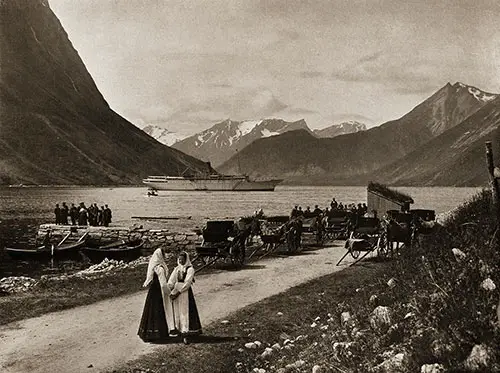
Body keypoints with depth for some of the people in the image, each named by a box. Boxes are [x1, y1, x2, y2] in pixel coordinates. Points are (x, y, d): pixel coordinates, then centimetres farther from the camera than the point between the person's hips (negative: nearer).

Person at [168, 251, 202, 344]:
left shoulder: (190, 269, -5)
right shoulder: (176, 269, 12)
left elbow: (187, 283, -13)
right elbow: (171, 281, 4)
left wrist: (178, 292, -16)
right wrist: (170, 292, -12)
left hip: (185, 292, -6)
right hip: (175, 292, 6)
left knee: (185, 312, -7)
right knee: (176, 312, 7)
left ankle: (185, 335, -9)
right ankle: (178, 329, 17)